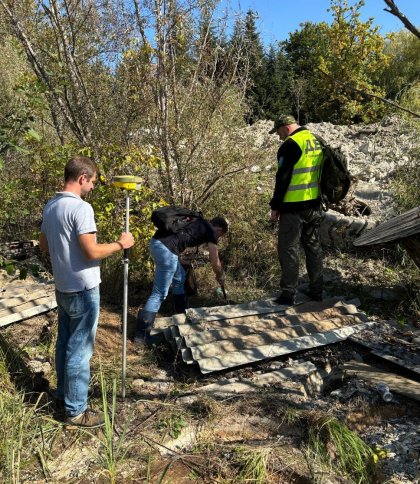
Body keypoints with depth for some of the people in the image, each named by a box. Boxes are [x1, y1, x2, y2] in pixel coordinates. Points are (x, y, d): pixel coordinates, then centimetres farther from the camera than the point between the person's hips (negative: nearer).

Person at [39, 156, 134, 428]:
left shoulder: (50, 206, 7)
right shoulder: (81, 207, -21)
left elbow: (44, 246, 16)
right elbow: (92, 252, -25)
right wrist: (120, 244, -11)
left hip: (63, 288, 9)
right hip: (83, 290, -9)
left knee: (65, 343, 22)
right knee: (80, 351, 2)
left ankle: (64, 393, 39)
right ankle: (76, 411, 16)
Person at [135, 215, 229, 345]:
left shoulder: (199, 223, 27)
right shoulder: (211, 231, 6)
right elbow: (215, 262, 10)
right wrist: (220, 276, 28)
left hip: (157, 242, 9)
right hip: (166, 248, -9)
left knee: (180, 278, 26)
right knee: (159, 293, -2)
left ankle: (182, 314, 41)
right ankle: (142, 334, 3)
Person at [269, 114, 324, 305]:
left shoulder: (290, 145, -14)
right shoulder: (316, 141, 13)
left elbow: (283, 178, -17)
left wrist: (275, 206, -9)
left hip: (294, 207, -8)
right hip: (314, 205, 8)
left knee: (289, 249, -1)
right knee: (313, 246, 15)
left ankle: (288, 293, 3)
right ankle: (316, 290, 23)